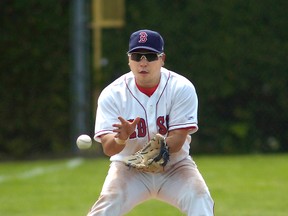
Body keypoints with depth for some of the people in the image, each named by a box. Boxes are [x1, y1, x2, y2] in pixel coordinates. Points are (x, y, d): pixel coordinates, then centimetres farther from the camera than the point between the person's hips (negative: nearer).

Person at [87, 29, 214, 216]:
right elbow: (108, 148, -20)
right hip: (129, 169, 0)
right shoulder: (112, 94, -13)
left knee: (199, 199, -26)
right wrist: (121, 138, -44)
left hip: (175, 166, 1)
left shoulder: (181, 88, -13)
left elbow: (177, 139, -19)